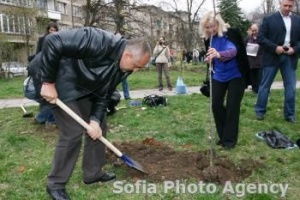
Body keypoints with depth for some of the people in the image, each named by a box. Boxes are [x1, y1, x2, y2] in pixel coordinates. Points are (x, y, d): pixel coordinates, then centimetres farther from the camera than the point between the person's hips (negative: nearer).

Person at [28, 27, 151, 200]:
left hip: (83, 87, 9)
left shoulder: (123, 68, -6)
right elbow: (53, 42, -33)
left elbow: (104, 94, 1)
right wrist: (48, 82, -28)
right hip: (59, 82, -8)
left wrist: (95, 119, -13)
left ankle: (93, 173, 25)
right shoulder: (98, 42, -34)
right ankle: (56, 184, 7)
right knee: (73, 132, -12)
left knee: (99, 127, 8)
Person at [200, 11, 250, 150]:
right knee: (216, 105, 3)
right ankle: (223, 136, 20)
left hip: (235, 76, -5)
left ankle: (230, 139, 7)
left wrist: (219, 54, -59)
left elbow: (233, 51, -41)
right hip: (218, 76, 6)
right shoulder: (209, 39, -2)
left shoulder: (230, 34, -20)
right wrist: (210, 59, -6)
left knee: (232, 107, -7)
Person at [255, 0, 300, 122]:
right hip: (273, 57, -3)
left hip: (290, 58, 3)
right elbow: (260, 38, -7)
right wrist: (275, 48, -16)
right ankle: (260, 111, 14)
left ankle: (289, 114, 14)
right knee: (265, 85, 3)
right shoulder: (269, 19, -1)